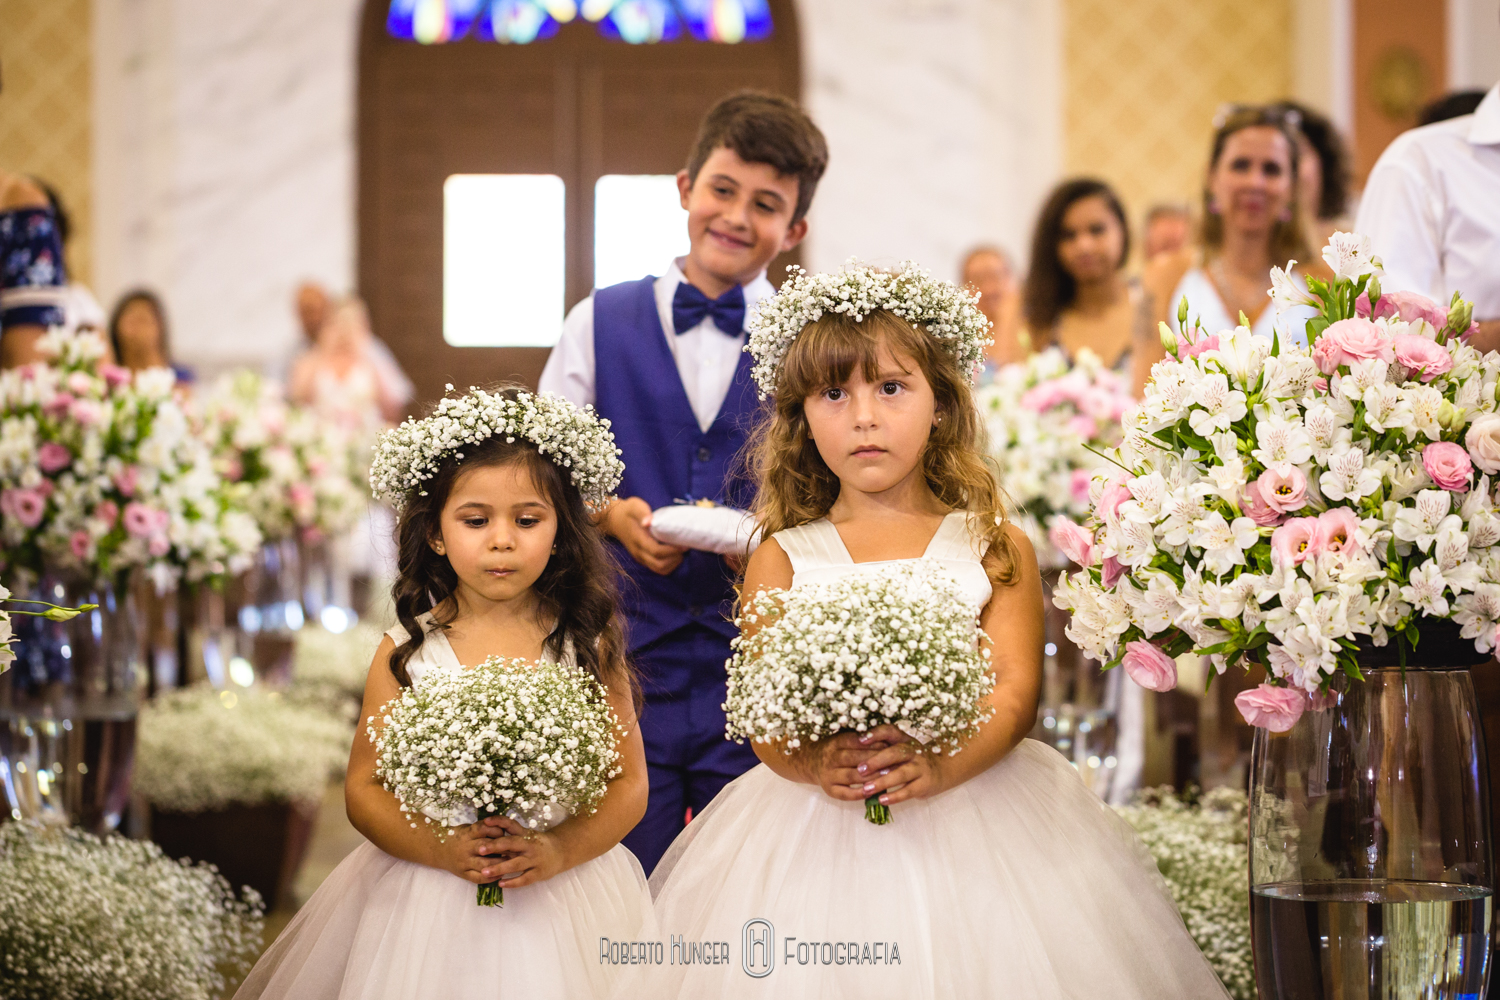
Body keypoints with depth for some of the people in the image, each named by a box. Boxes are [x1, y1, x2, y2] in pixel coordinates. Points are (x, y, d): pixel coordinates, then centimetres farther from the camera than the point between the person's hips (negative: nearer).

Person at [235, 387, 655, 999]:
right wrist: (440, 848, -17)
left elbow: (629, 784, -1)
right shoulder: (407, 653, -2)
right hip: (428, 900, 0)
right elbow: (364, 788, -1)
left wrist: (558, 851, -17)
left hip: (561, 901, 0)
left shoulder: (589, 646, -3)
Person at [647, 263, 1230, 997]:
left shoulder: (995, 549, 7)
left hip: (974, 810, 0)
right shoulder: (781, 560, 8)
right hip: (819, 829, 0)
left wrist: (941, 765, -24)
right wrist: (817, 765, -24)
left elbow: (1016, 689, -5)